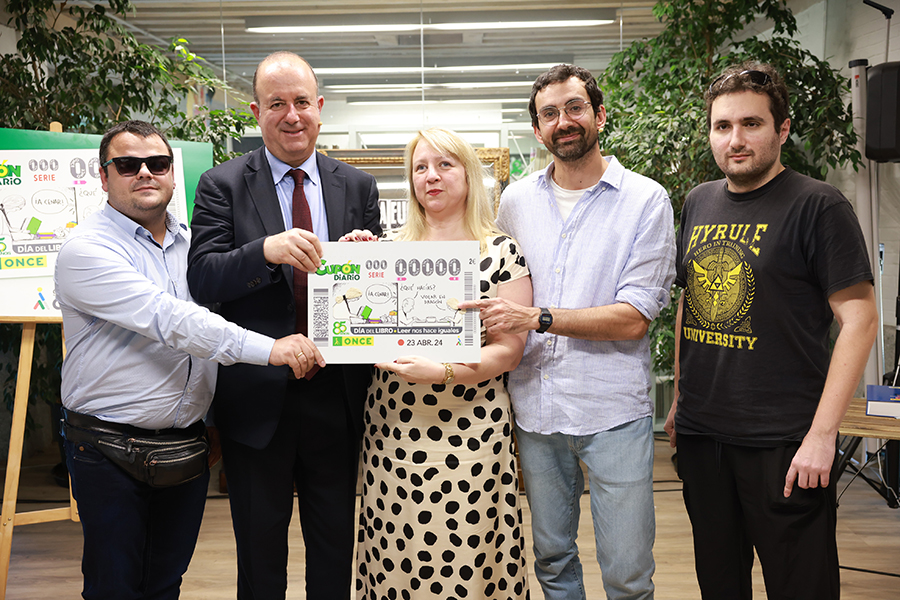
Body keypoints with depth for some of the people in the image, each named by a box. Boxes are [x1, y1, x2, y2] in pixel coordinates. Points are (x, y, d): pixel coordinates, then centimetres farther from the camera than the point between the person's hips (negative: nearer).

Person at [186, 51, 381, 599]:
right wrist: (267, 250, -29)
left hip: (336, 395, 2)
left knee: (336, 542, 17)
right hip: (258, 398, -2)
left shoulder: (358, 186, 5)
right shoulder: (223, 185, -2)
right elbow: (202, 279, -12)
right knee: (260, 545, 15)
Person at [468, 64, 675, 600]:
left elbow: (634, 317, -12)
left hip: (614, 411, -3)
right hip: (535, 407, 4)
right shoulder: (516, 201, 9)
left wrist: (538, 318, -18)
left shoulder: (646, 200, -4)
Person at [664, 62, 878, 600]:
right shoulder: (699, 202, 10)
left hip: (783, 442, -5)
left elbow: (859, 319, -12)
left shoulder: (818, 207, -9)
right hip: (701, 434, 6)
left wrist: (822, 435, -18)